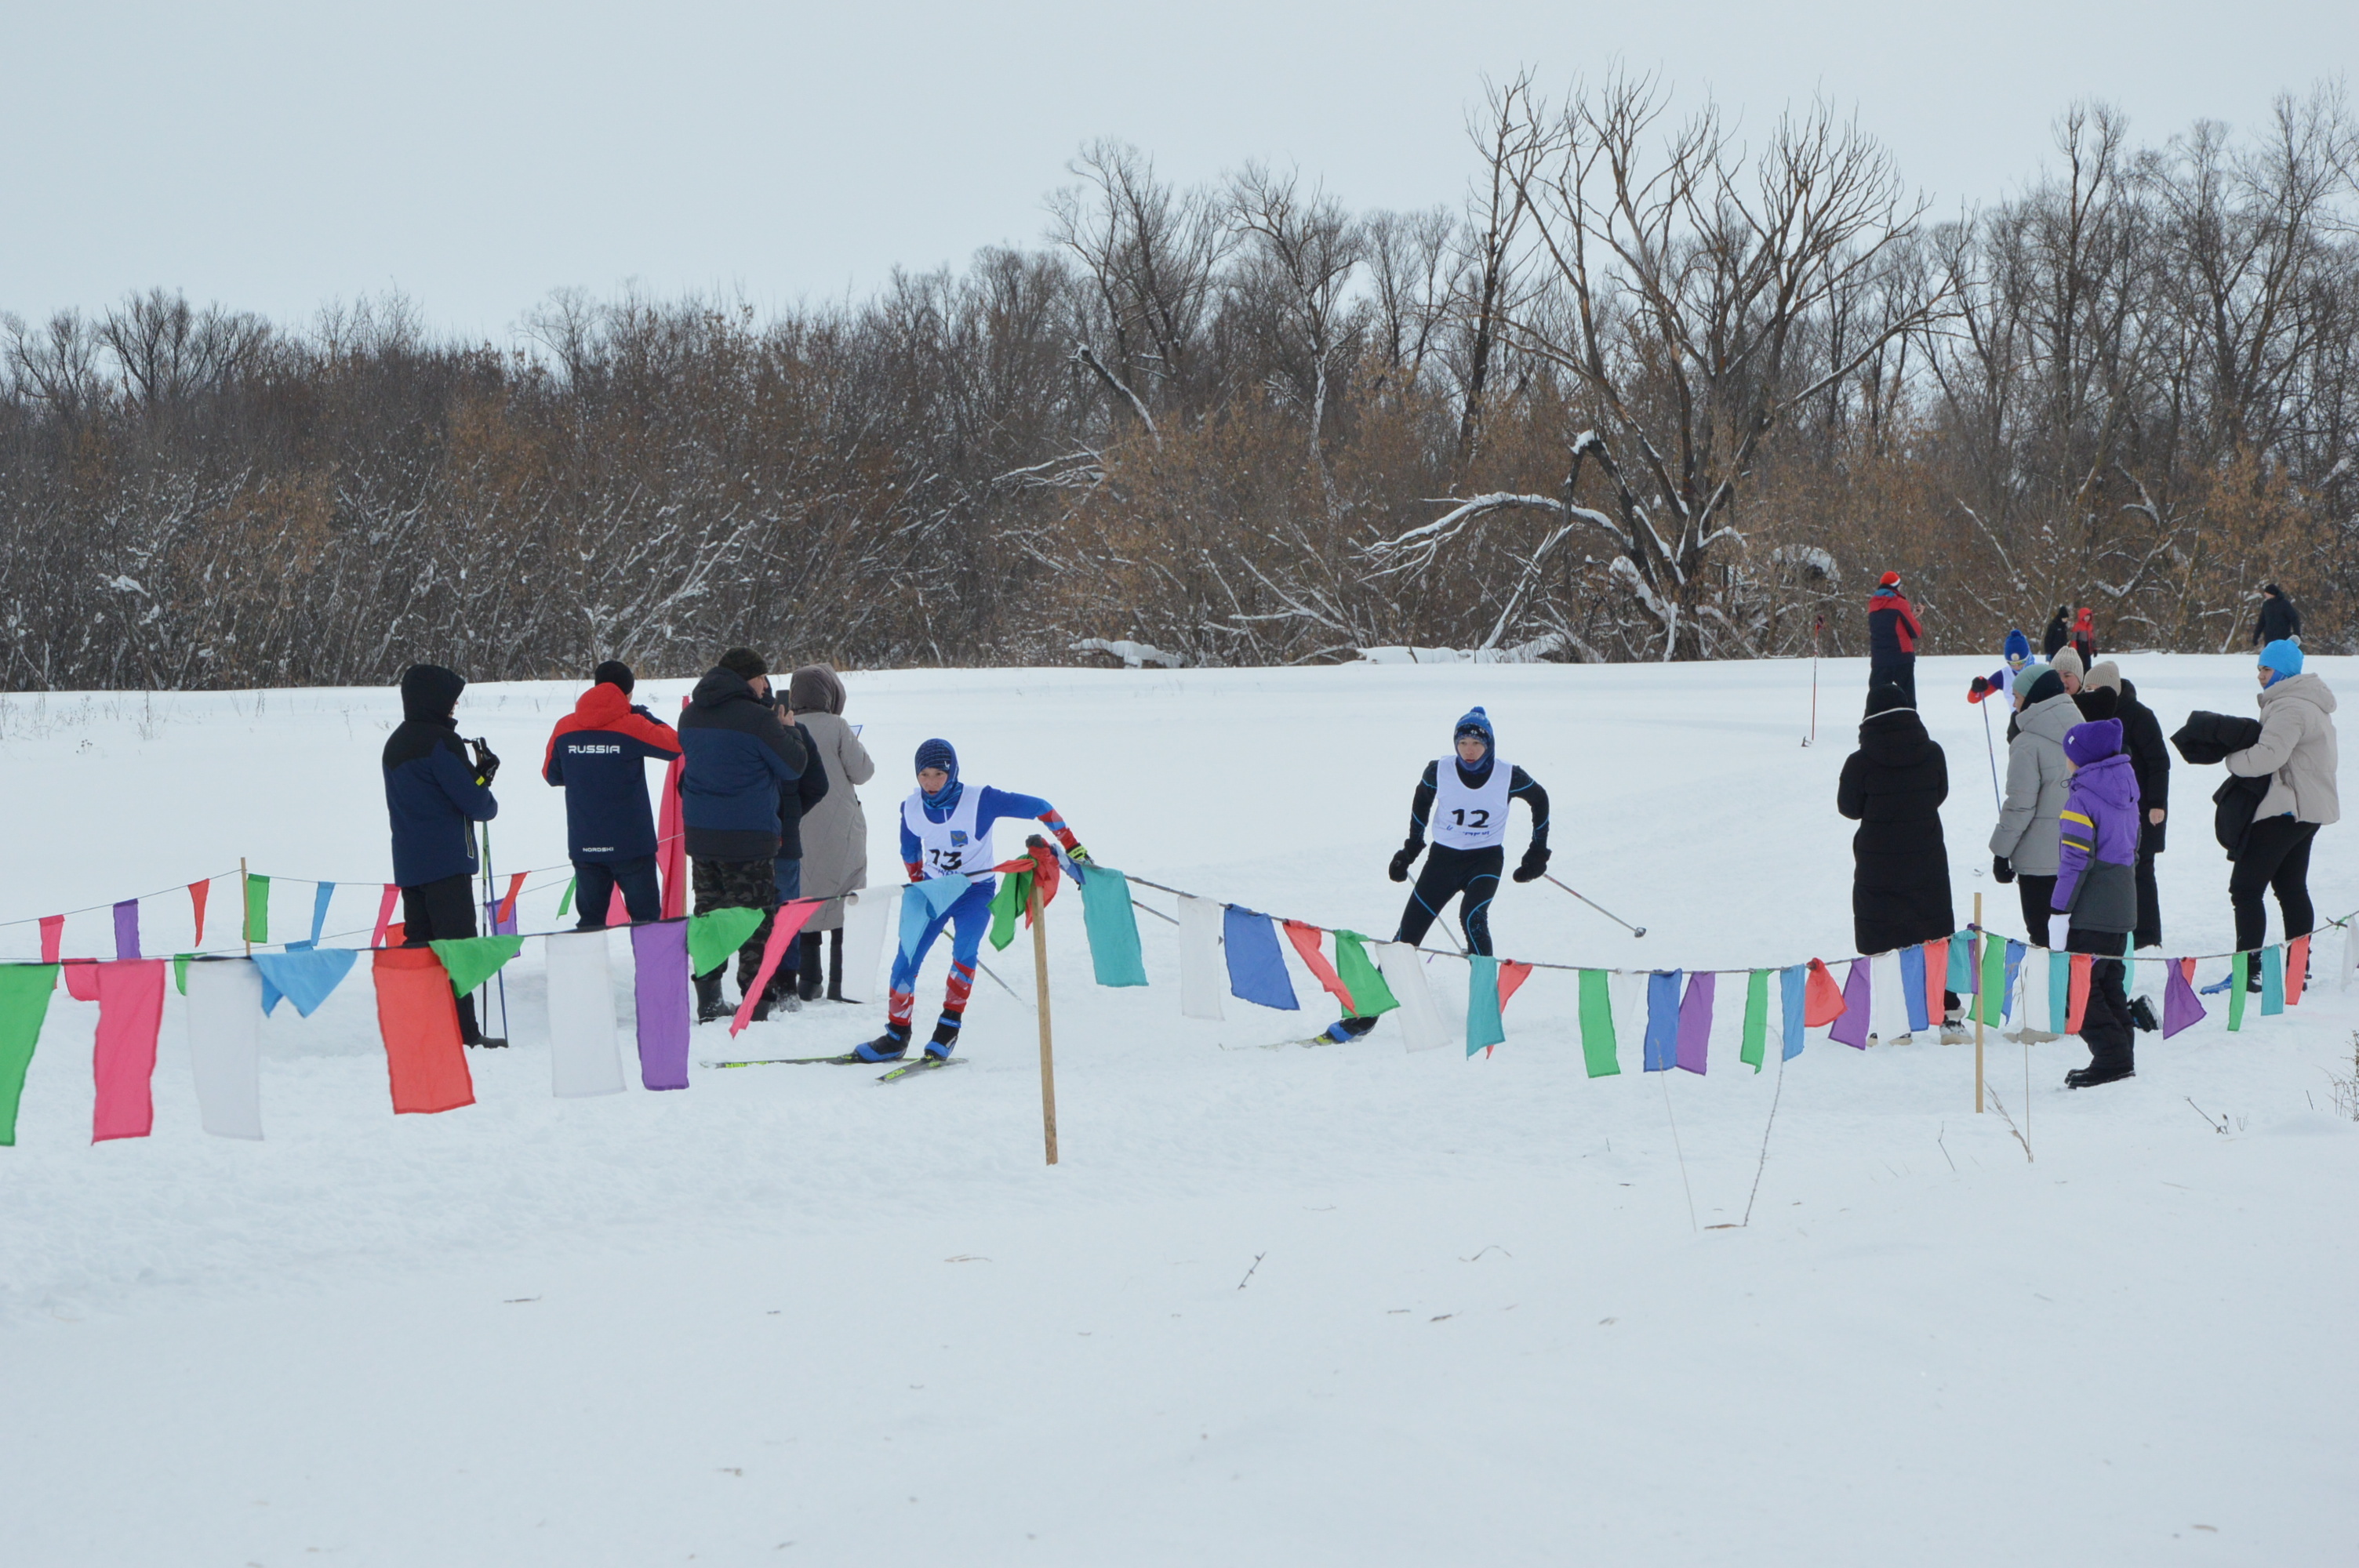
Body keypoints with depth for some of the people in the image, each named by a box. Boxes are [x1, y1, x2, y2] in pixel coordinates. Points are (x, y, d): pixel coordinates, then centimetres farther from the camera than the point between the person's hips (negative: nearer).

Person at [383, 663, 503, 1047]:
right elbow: (473, 800, -14)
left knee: (417, 943, 10)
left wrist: (479, 773, 6)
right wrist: (490, 803, 9)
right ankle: (463, 1031, -9)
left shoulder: (395, 743, 17)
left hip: (408, 863, 9)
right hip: (446, 862, -9)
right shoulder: (439, 741, -12)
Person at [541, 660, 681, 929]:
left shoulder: (565, 728, 1)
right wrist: (644, 716, 11)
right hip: (630, 843, -3)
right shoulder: (632, 725, -11)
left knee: (590, 918, 10)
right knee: (645, 916, 4)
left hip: (583, 845, 4)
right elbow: (673, 745, 2)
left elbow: (551, 775, 13)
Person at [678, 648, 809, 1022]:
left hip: (699, 834, 6)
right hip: (748, 837, -6)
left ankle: (708, 1001, 15)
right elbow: (794, 765, -7)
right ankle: (754, 1003, -2)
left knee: (708, 914, 14)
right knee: (757, 920, 0)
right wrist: (787, 731, 11)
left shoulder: (691, 716, 7)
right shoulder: (756, 719, -15)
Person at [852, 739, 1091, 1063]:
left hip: (976, 889, -3)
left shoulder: (980, 801, -21)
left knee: (964, 952, -26)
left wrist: (1071, 847, -15)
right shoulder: (912, 809, -9)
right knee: (906, 960, -7)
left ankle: (949, 1026, -13)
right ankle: (896, 1036, 6)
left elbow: (1038, 807, -15)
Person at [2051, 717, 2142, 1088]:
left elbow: (2076, 858, -19)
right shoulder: (2126, 791, 11)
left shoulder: (2081, 798, -15)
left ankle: (2112, 1057, -11)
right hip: (2123, 905, 9)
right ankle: (2121, 1057, 18)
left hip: (2092, 911, -9)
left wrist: (2060, 907, -16)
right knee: (2110, 981, 16)